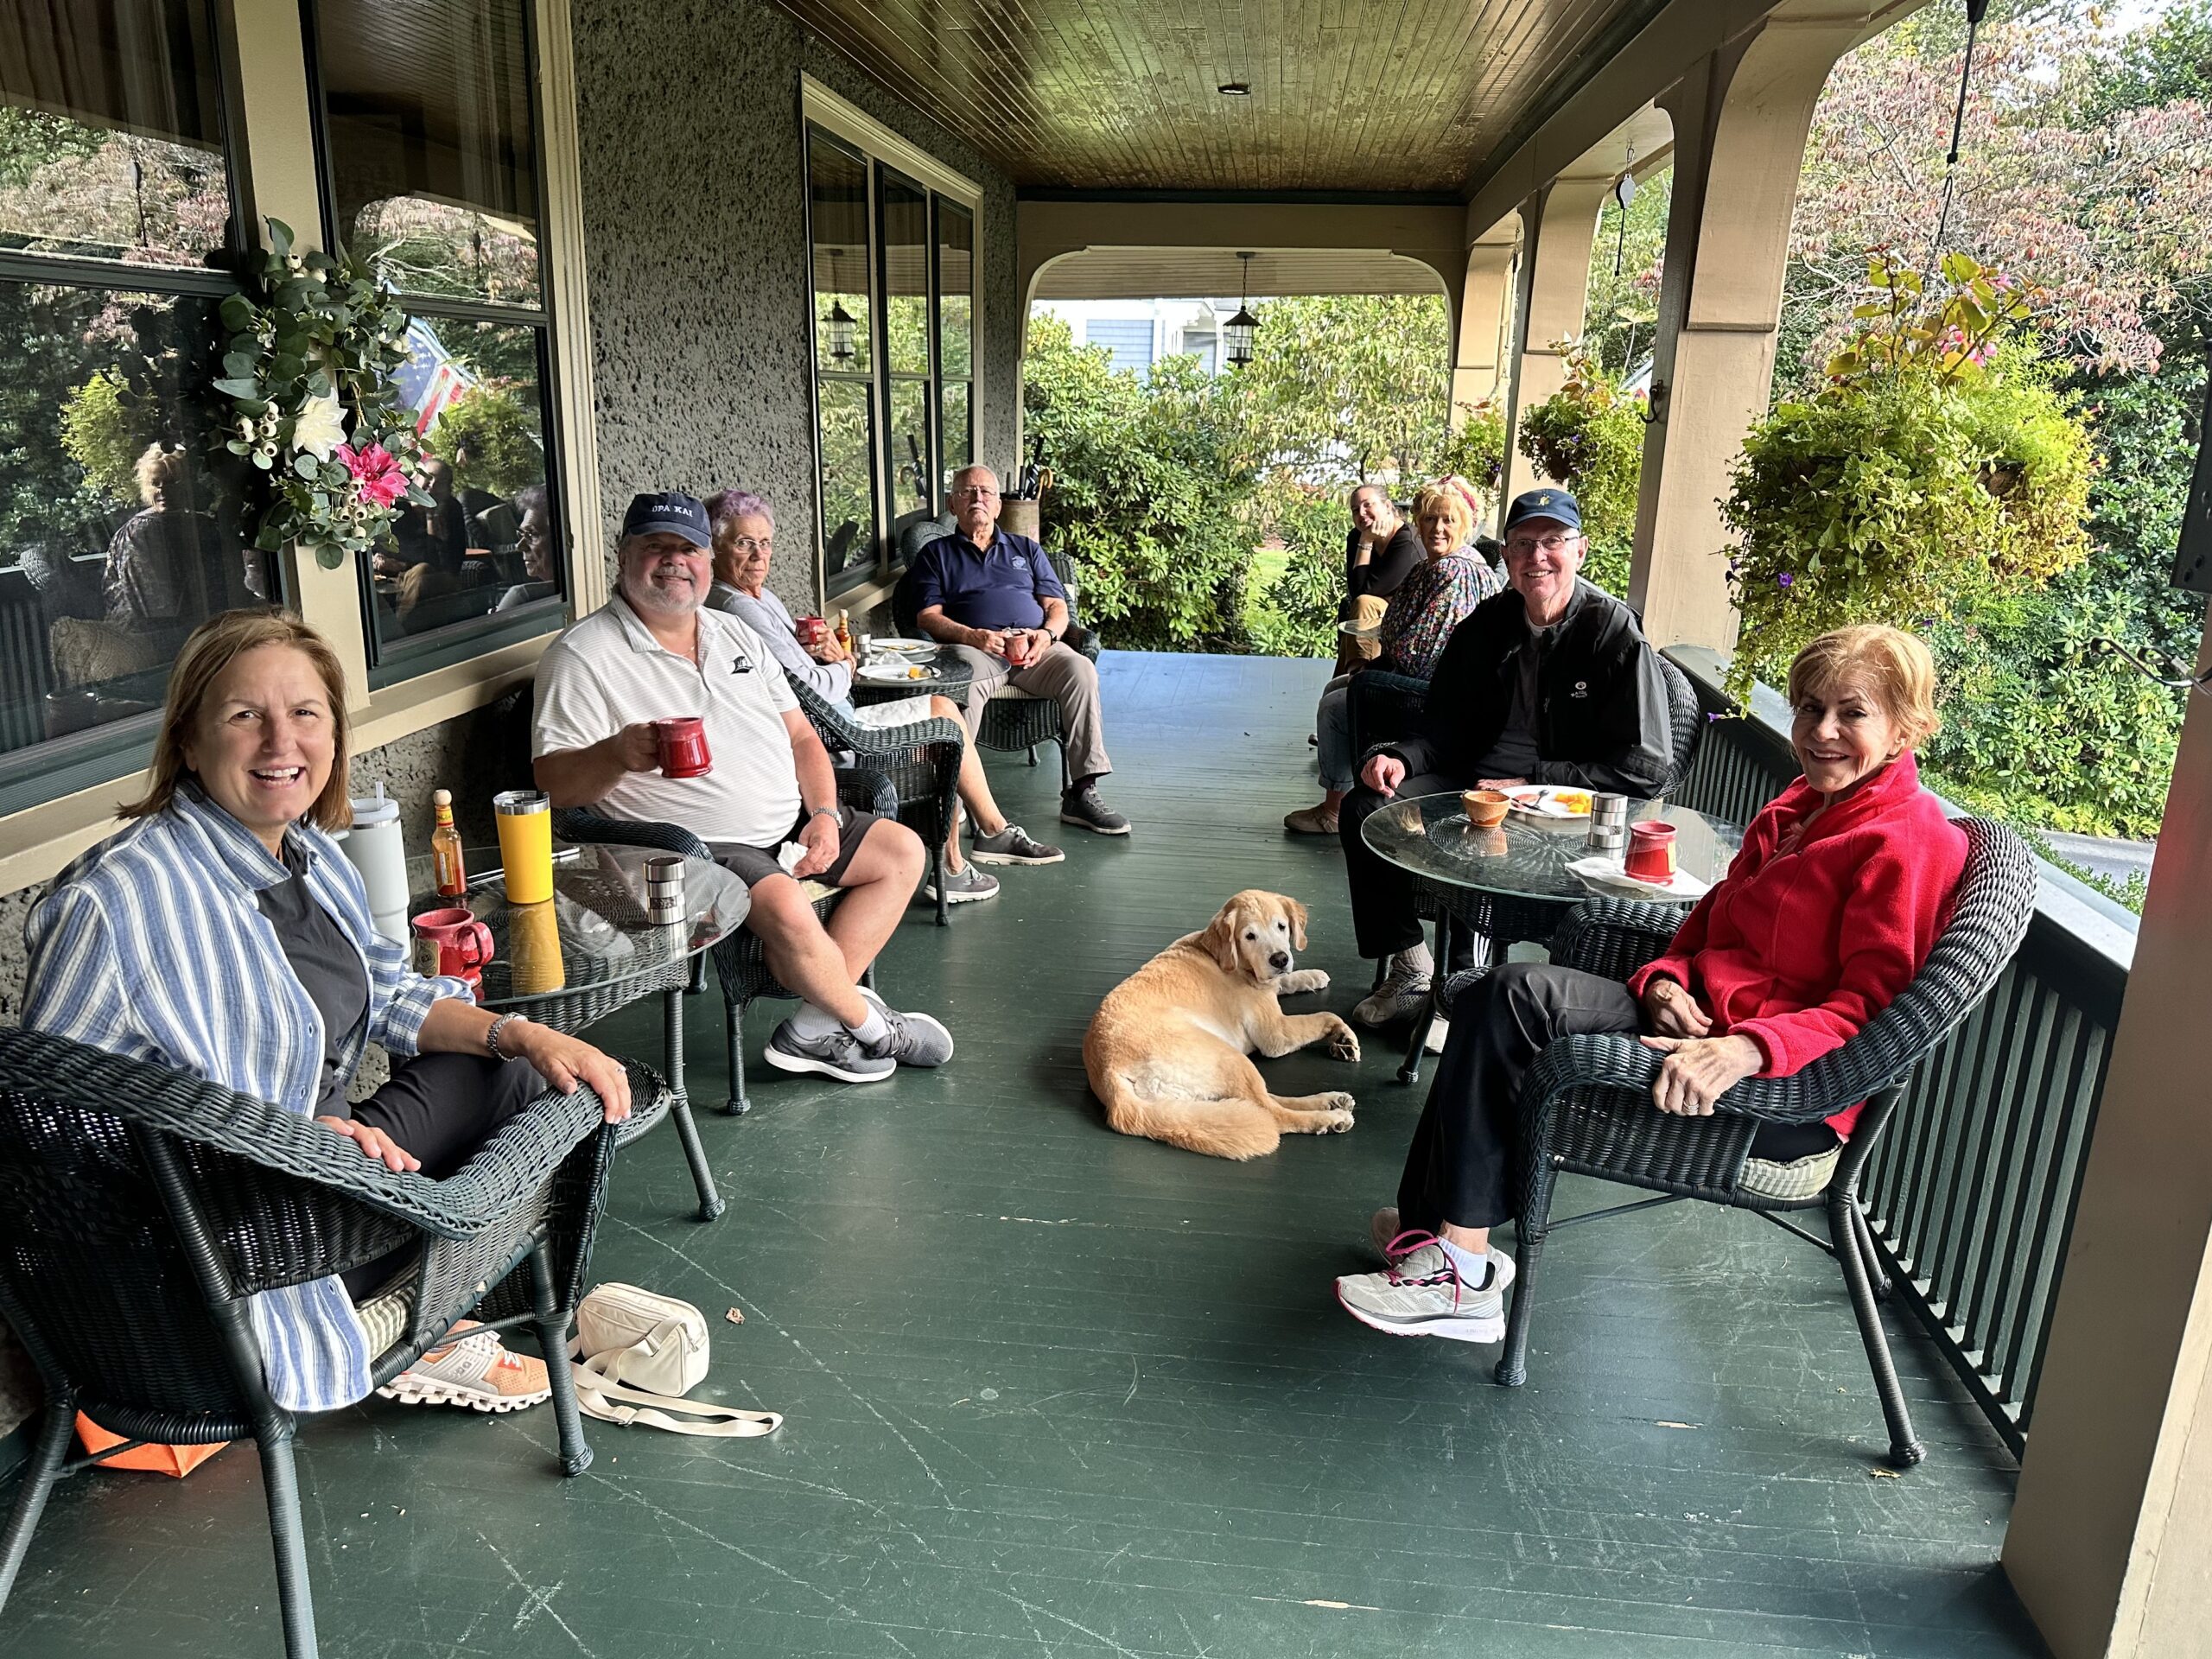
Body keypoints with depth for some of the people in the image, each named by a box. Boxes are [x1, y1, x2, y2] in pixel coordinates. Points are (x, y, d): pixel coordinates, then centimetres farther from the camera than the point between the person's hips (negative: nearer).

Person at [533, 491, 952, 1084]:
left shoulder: (734, 633, 14)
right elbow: (554, 783, -14)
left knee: (902, 851, 2)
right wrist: (616, 754, -36)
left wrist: (824, 814, -2)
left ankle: (814, 1028, -4)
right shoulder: (583, 655, -8)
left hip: (788, 824, 8)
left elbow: (800, 734, 15)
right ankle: (873, 1028, -2)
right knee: (787, 909, -32)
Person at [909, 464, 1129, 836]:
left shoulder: (1026, 550, 30)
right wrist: (972, 635, -12)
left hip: (1035, 645, 2)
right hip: (974, 647, -2)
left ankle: (1081, 792, -29)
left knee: (1080, 670, -30)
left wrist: (1048, 633, -5)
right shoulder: (936, 554, 22)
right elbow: (928, 617, 8)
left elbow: (1057, 606, 20)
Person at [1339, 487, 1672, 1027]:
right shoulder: (1487, 624, 7)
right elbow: (1444, 726, 13)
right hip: (1470, 781, 6)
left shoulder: (1616, 636, -10)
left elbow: (1645, 768, -13)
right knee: (1363, 809, -12)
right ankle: (1408, 969, -2)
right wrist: (1401, 758, -10)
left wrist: (1528, 784, -17)